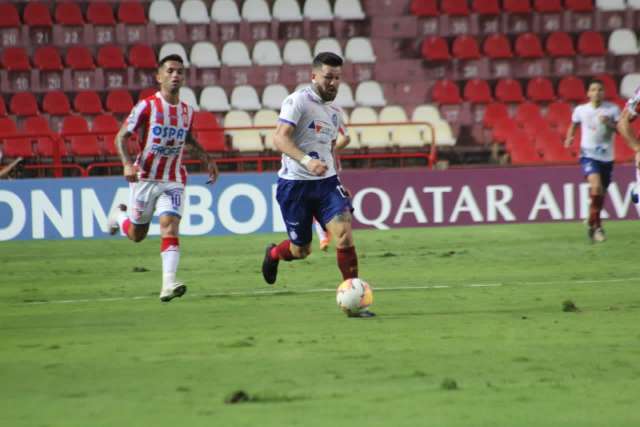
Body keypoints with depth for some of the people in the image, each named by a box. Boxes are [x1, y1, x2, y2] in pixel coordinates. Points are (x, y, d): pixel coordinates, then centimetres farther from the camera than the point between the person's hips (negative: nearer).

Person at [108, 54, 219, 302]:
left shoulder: (187, 111, 5)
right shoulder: (147, 106, -10)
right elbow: (121, 137, -9)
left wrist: (207, 160, 13)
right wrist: (127, 164, -24)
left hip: (173, 181, 2)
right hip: (145, 177, -2)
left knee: (170, 226, -18)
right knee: (137, 234, 10)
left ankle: (168, 284, -27)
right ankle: (120, 217, 47)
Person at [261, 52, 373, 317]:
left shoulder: (335, 113, 14)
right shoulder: (298, 101, -10)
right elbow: (280, 139, -21)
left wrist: (338, 183, 19)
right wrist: (307, 161, -35)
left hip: (326, 181, 5)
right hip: (295, 183, -5)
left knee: (344, 231, -17)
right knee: (301, 250, 4)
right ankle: (273, 254, 41)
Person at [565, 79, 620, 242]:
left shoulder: (612, 109, 0)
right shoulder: (580, 110, 2)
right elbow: (574, 123, 21)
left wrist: (610, 124, -21)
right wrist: (569, 137, 4)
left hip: (606, 156, 2)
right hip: (588, 154, -2)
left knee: (601, 193, 11)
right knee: (596, 186, -25)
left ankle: (593, 226, 33)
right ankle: (596, 226, -14)